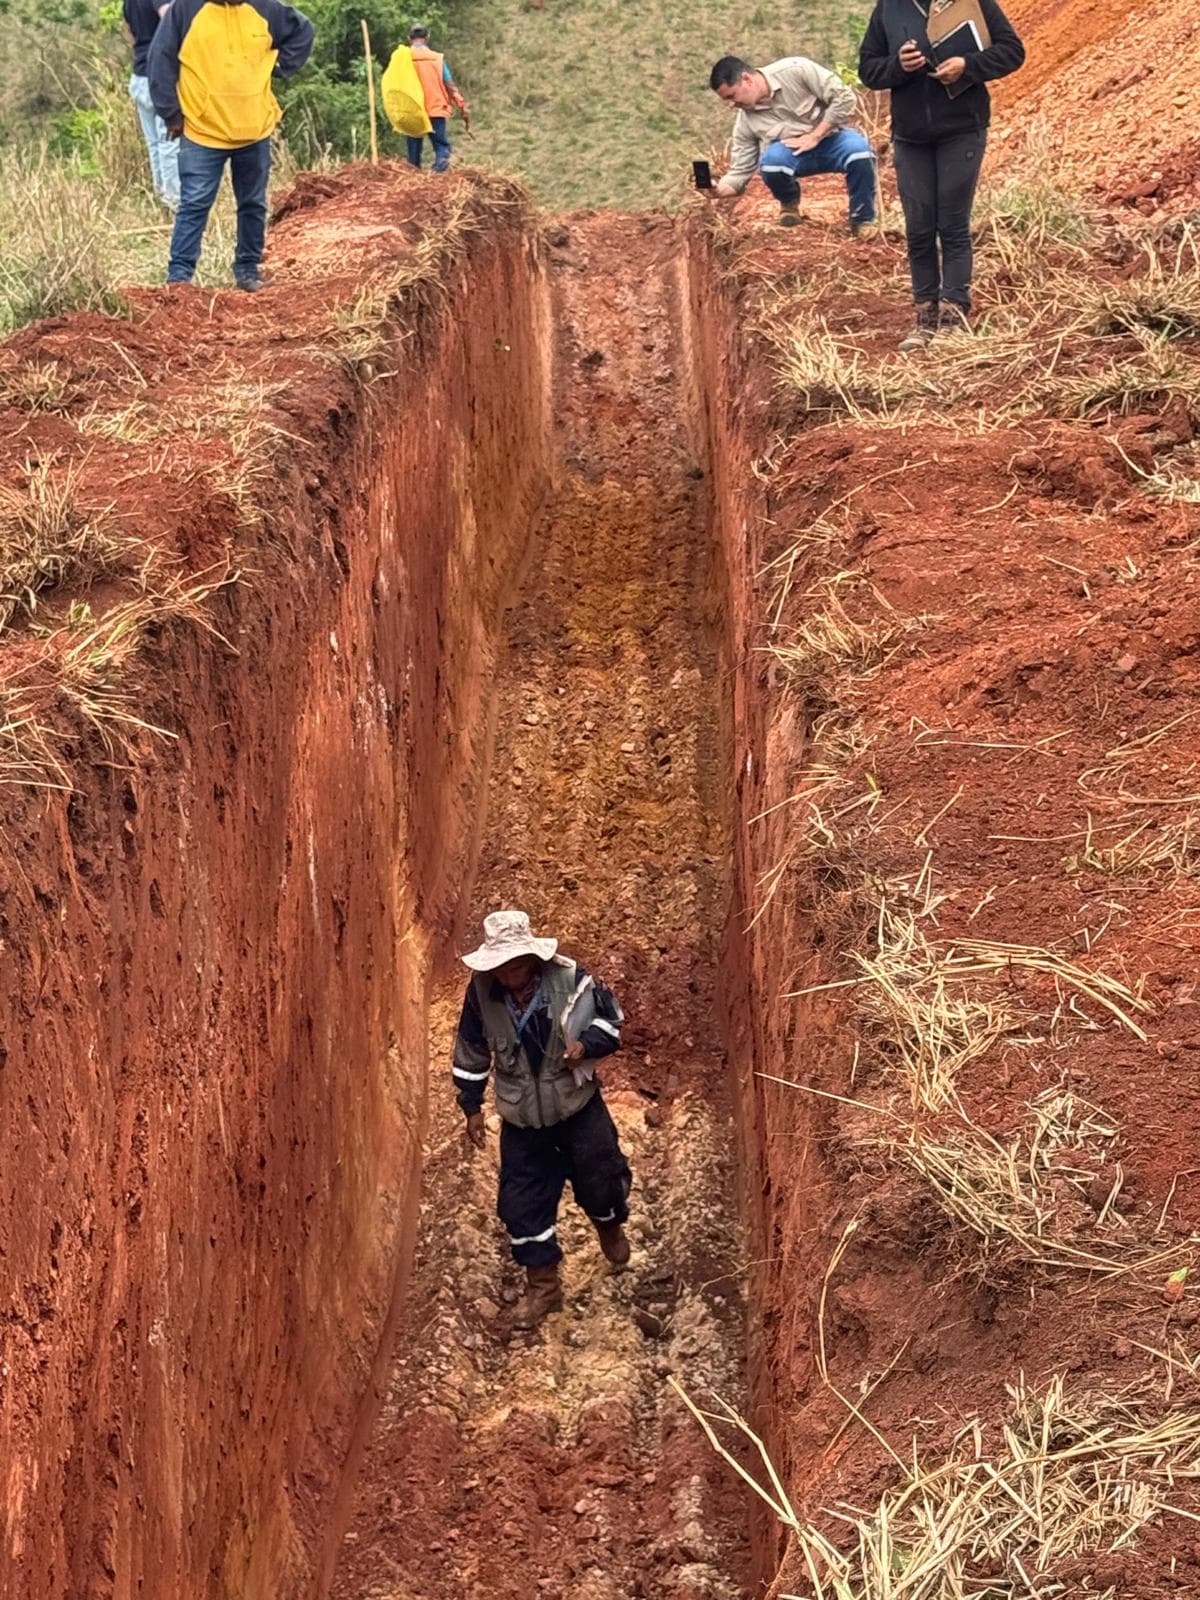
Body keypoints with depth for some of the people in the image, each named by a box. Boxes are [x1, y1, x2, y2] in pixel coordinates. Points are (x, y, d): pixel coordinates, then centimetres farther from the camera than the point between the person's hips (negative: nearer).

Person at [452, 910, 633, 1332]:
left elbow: (610, 1017, -5)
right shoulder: (482, 992, -15)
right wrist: (472, 1107, 4)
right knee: (523, 1201, 4)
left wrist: (587, 1045, -25)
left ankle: (610, 1225, 48)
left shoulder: (569, 979, -21)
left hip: (578, 1106, -1)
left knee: (599, 1180, 11)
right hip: (521, 1118, 1)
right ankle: (543, 1284, 21)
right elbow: (471, 1052, -1)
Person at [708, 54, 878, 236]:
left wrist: (814, 137, -21)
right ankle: (789, 203, 2)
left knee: (860, 151, -36)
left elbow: (844, 98, -18)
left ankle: (862, 220, -12)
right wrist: (717, 190, -24)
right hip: (792, 152, 2)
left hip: (831, 138, -2)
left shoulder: (795, 70, -20)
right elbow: (739, 171, -3)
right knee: (771, 159, -33)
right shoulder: (746, 121, -8)